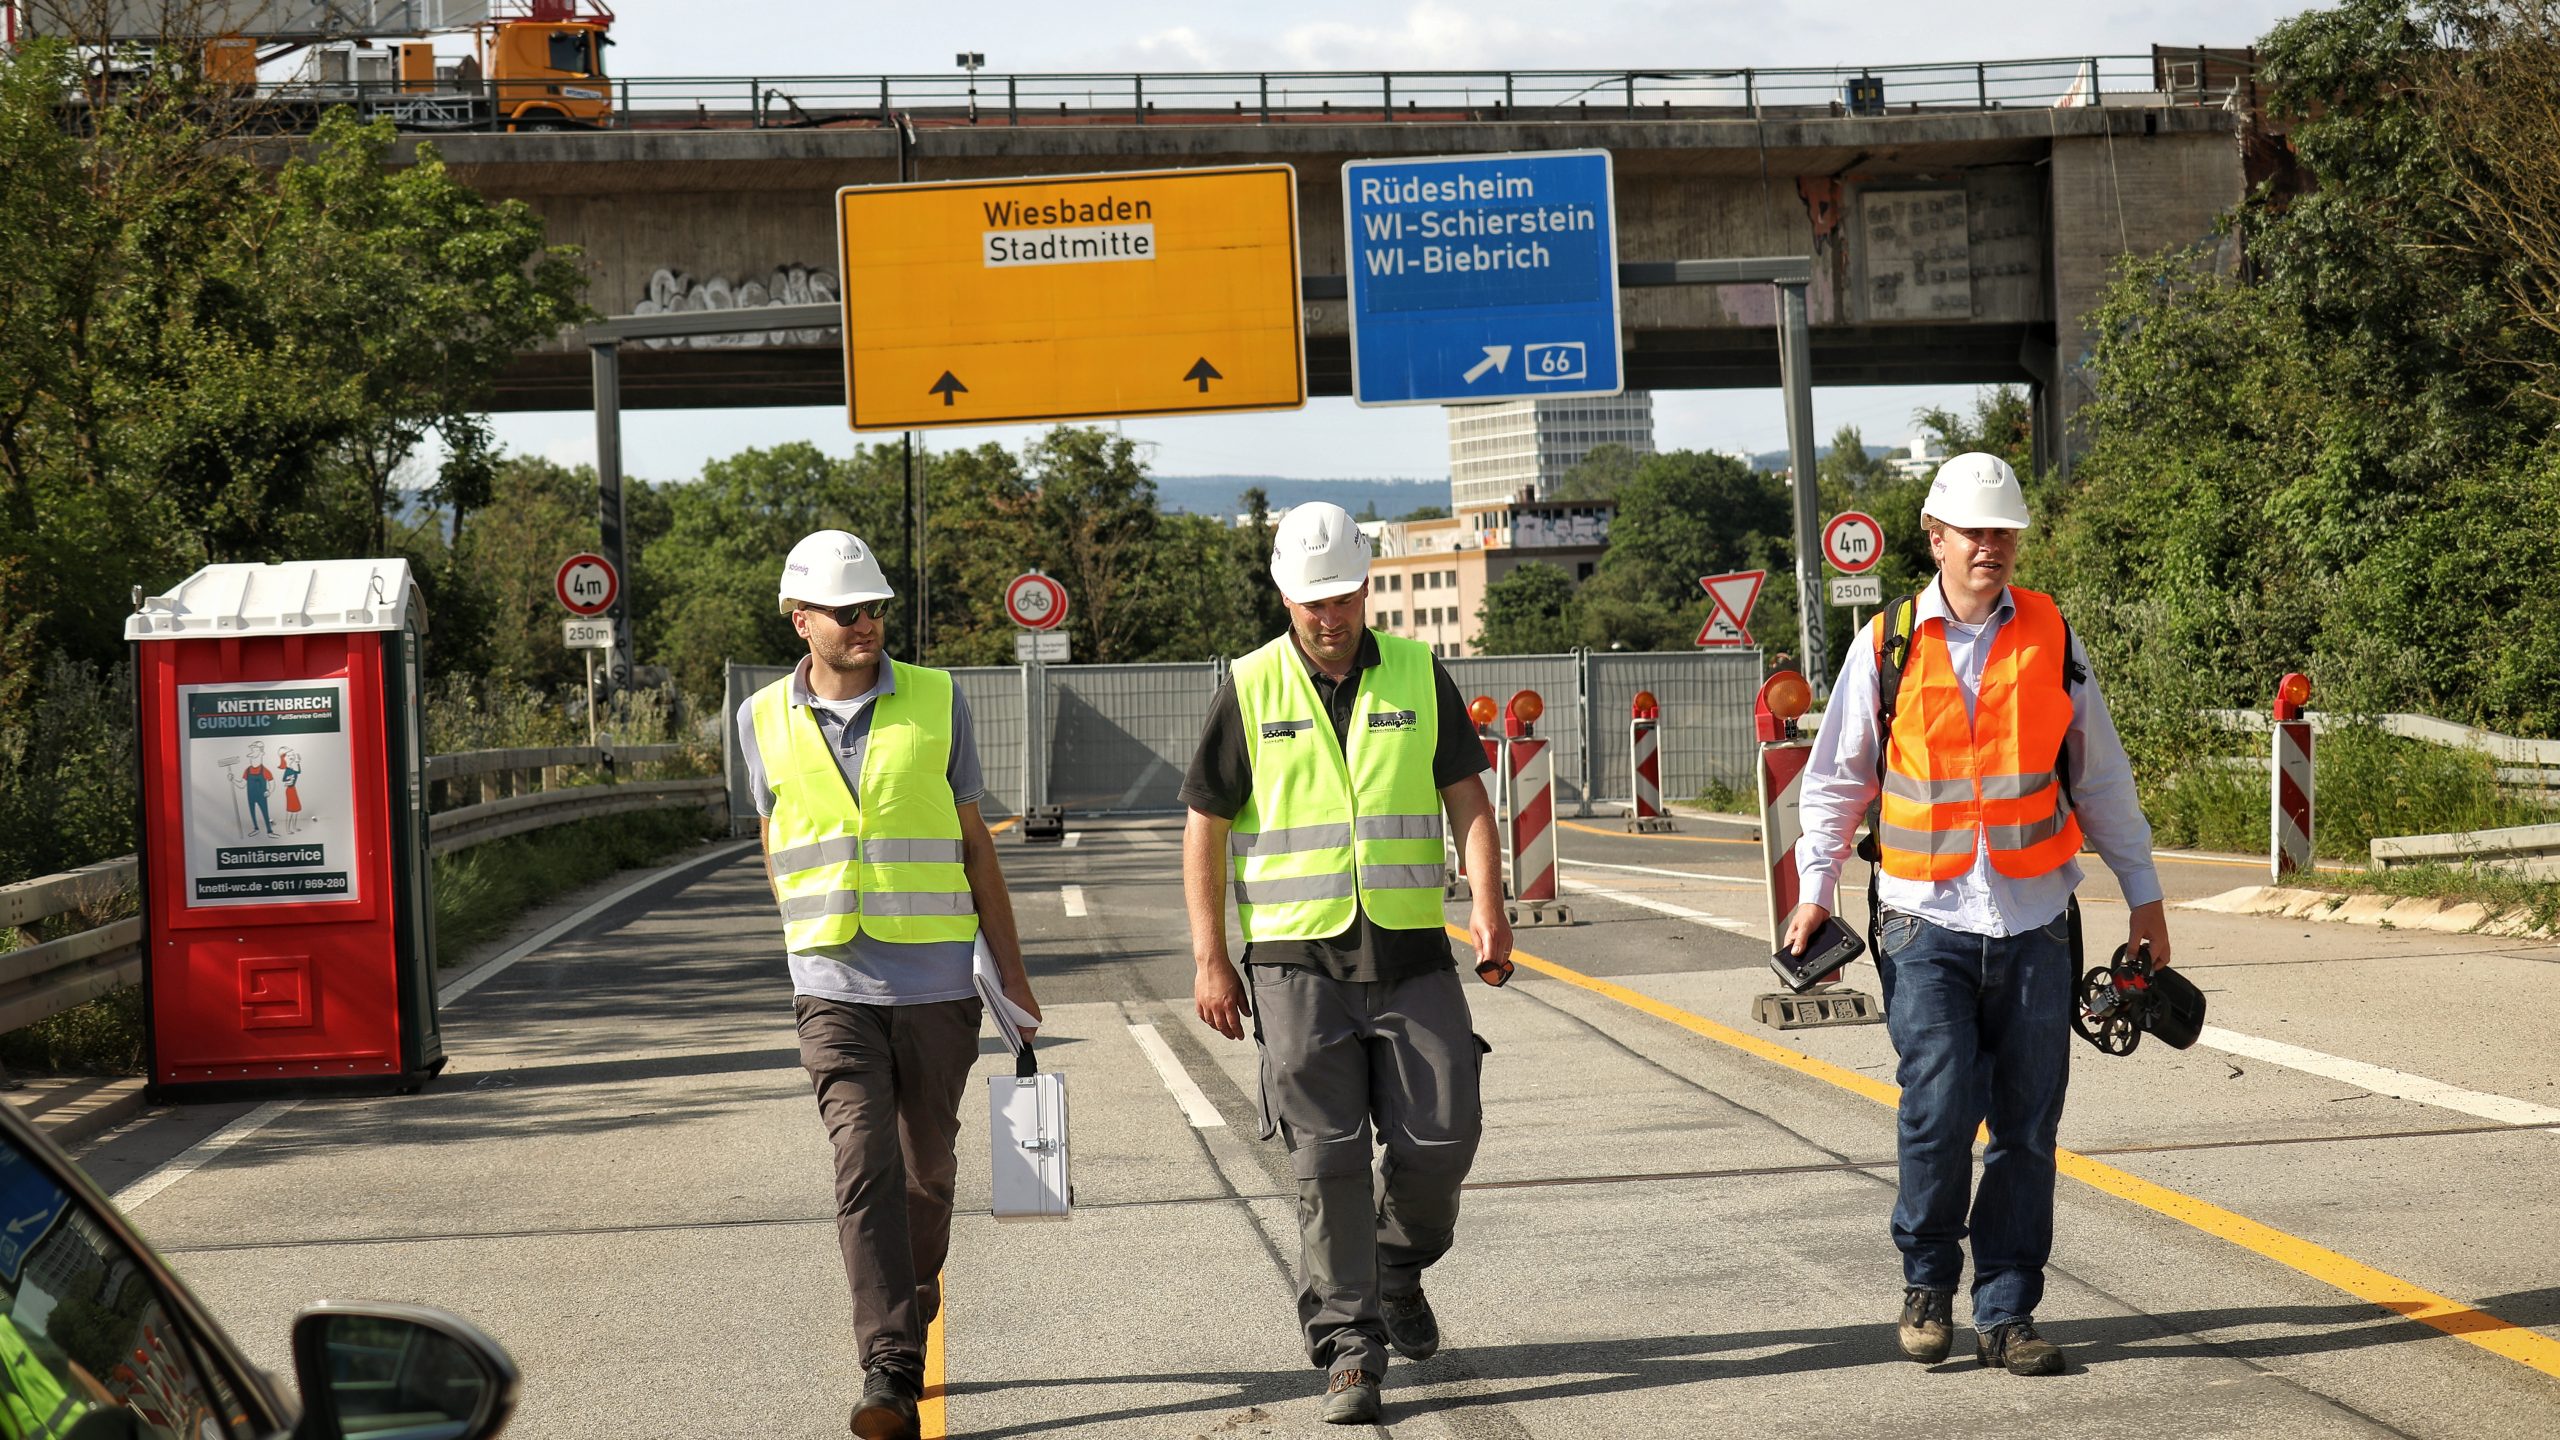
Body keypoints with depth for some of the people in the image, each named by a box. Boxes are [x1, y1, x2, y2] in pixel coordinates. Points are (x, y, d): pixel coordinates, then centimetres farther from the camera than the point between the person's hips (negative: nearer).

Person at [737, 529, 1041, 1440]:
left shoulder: (936, 701, 2)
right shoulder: (766, 721, 3)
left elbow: (974, 848, 7)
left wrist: (1014, 977, 7)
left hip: (938, 984, 1)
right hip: (834, 988, -1)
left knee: (926, 1169, 12)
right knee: (865, 1167, -14)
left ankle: (910, 1323, 34)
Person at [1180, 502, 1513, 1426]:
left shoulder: (1419, 674, 7)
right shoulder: (1249, 690, 3)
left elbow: (1466, 795, 6)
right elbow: (1205, 826, 5)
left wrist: (1488, 905, -9)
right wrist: (1209, 959, 0)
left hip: (1411, 951, 2)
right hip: (1298, 958, -2)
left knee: (1442, 1133, -1)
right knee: (1328, 1159, -4)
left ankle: (1399, 1270, 28)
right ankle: (1347, 1348, 2)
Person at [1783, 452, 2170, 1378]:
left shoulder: (2051, 640, 7)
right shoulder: (1888, 645, 3)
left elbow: (2101, 778, 14)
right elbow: (1837, 776, 11)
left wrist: (2144, 895, 15)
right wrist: (1815, 888, 3)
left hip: (2035, 926, 2)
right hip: (1927, 922, -2)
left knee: (2026, 1128, 1)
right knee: (1940, 1108, -12)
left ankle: (2007, 1315, 11)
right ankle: (1927, 1284, 11)